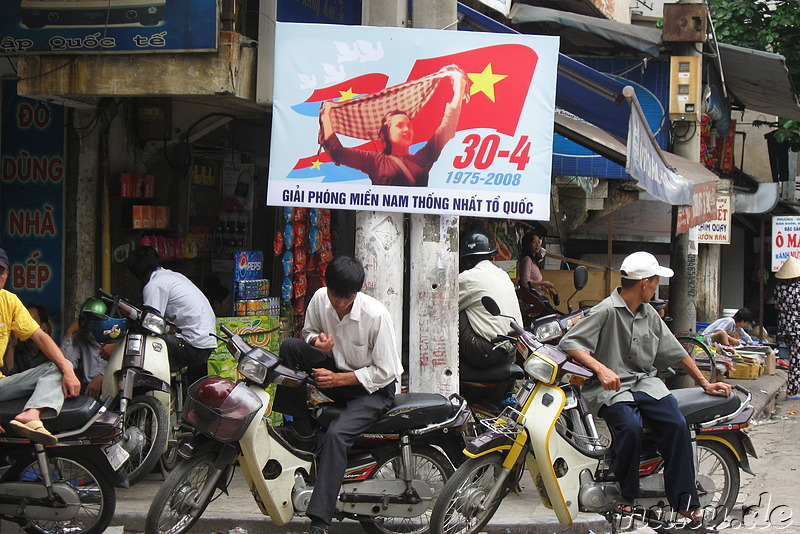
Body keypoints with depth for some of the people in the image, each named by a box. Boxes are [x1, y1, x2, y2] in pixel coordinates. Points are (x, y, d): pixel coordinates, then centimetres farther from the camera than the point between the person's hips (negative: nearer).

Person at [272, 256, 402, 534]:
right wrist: (316, 340, -14)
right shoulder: (320, 298, -9)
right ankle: (301, 430, -13)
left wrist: (338, 379, -23)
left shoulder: (376, 315, -23)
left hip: (374, 388, -6)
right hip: (335, 370, 6)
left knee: (336, 434, -31)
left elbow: (384, 373, -17)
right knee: (290, 346, -18)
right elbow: (308, 331, 12)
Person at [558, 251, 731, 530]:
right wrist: (601, 368, -27)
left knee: (677, 425, -20)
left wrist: (705, 383, 25)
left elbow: (675, 351, 25)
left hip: (645, 382, 6)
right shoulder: (606, 311, -7)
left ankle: (685, 502, -13)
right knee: (630, 426, -34)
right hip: (612, 386, -6)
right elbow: (569, 342, -15)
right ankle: (626, 494, -13)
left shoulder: (649, 314, 17)